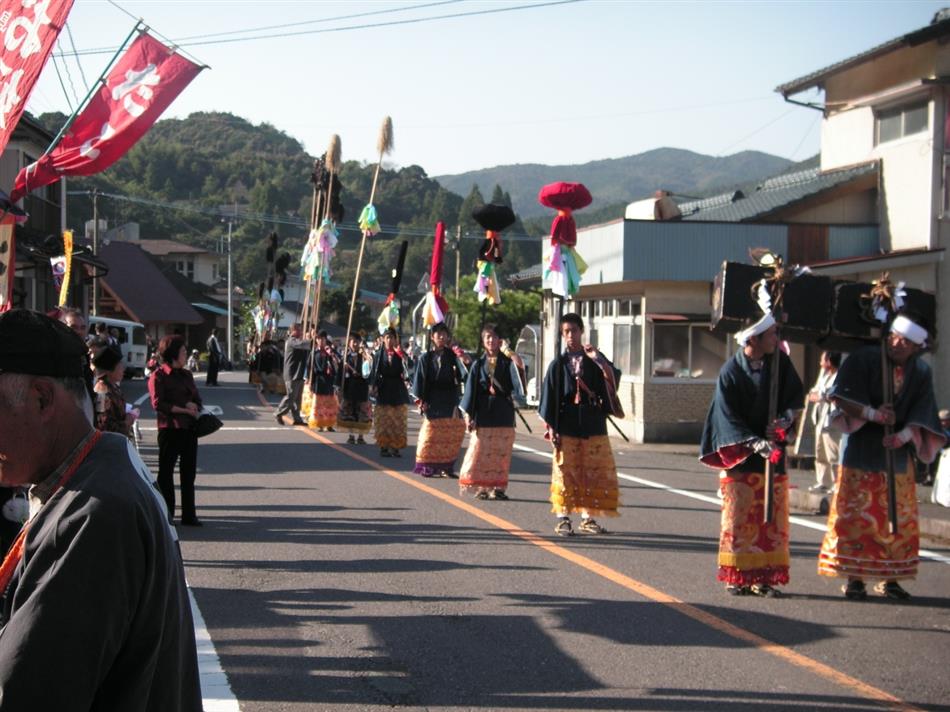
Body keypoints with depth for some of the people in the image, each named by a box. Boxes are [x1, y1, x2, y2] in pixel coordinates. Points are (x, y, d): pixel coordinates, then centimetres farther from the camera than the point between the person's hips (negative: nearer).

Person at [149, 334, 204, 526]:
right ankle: (166, 513, 10)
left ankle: (189, 514, 13)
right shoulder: (159, 376, -6)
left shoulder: (186, 374, 16)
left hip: (189, 428, 6)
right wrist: (184, 409, -14)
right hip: (169, 429, -6)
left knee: (189, 473, 8)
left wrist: (193, 406, -5)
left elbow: (197, 399, 19)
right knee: (166, 471, 3)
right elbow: (158, 404, -14)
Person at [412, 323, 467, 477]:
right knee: (431, 434, -1)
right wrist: (421, 399, -6)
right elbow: (420, 379, 2)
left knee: (450, 435, 0)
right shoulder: (426, 358, 3)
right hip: (432, 401, -2)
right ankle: (427, 467, 5)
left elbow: (462, 375, -3)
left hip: (449, 400, 2)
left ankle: (446, 467, 8)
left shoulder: (452, 356, 6)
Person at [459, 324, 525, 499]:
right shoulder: (479, 364, 4)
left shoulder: (508, 362, 3)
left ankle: (498, 487, 12)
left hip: (503, 413, 0)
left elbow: (516, 383, -5)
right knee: (480, 451, -2)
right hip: (483, 412, 0)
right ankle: (481, 488, 6)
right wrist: (468, 414, -1)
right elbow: (471, 389, 3)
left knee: (501, 452, 3)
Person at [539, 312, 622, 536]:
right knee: (566, 472, -2)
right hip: (566, 427, -2)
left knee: (594, 472, 3)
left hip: (593, 426, 2)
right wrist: (551, 428, -5)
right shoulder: (558, 364, 3)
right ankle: (563, 519, 4)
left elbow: (612, 379, -8)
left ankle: (587, 518, 12)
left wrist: (598, 359, -20)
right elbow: (549, 397, 2)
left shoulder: (594, 360, 8)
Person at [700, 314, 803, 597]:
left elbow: (797, 394, 7)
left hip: (772, 453, 4)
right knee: (739, 518, 1)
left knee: (772, 518, 4)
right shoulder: (730, 372, -14)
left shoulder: (779, 361, -2)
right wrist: (755, 443, -26)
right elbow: (729, 420, -14)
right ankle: (738, 577, 9)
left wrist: (787, 416, -14)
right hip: (739, 456, -4)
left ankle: (764, 577, 10)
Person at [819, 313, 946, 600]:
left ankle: (890, 578, 14)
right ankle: (854, 578, 2)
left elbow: (921, 414, -4)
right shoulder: (864, 359, -8)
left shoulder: (921, 372, 1)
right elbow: (843, 398, -12)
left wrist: (905, 435, -22)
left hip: (897, 455, 3)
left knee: (899, 520, 5)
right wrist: (872, 414, -24)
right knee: (856, 516, -4)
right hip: (861, 451, -3)